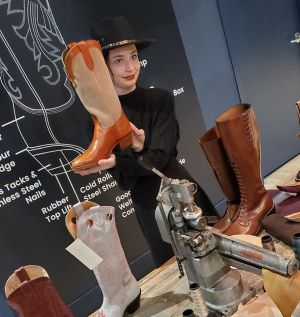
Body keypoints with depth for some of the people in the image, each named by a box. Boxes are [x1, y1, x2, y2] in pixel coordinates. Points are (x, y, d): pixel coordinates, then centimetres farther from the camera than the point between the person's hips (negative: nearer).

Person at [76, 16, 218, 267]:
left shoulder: (161, 100, -6)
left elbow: (158, 158, -17)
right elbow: (124, 180, -11)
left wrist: (118, 161, -33)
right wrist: (136, 153, -31)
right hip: (149, 207, -1)